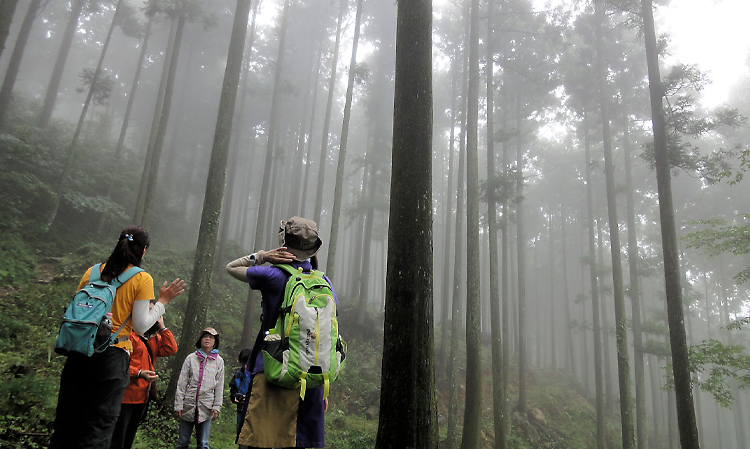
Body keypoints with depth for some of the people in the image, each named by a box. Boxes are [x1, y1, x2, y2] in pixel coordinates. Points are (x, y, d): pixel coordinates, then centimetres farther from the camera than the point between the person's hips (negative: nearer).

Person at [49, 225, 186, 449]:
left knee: (66, 422, 15)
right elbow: (140, 325, -9)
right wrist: (163, 301, 1)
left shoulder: (93, 271, 7)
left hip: (80, 352, 4)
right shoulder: (142, 279, -6)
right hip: (112, 355, -4)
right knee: (97, 429, 4)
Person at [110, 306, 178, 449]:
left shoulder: (154, 338, 16)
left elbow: (171, 349, 3)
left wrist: (162, 327, 1)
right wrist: (138, 373, -27)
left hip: (143, 397, 8)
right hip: (126, 395, -8)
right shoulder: (129, 333, -11)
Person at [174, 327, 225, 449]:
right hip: (188, 406, 0)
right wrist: (178, 405, -3)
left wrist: (217, 407, -1)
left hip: (206, 408, 0)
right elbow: (181, 383, 2)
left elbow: (219, 387, 5)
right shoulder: (191, 358, 3)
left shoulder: (219, 361, 5)